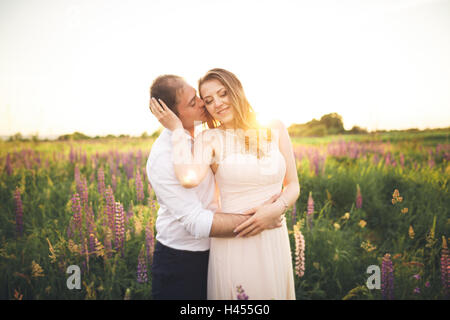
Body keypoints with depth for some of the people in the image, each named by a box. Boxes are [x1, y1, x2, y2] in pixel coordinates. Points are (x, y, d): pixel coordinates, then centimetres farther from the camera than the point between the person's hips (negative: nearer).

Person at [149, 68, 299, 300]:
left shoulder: (274, 129, 2)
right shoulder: (210, 139, -6)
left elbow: (293, 185, 5)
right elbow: (189, 179, -26)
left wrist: (274, 209, -14)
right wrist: (177, 129, -17)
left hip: (273, 238, 3)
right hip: (230, 242, -2)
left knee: (273, 293, 15)